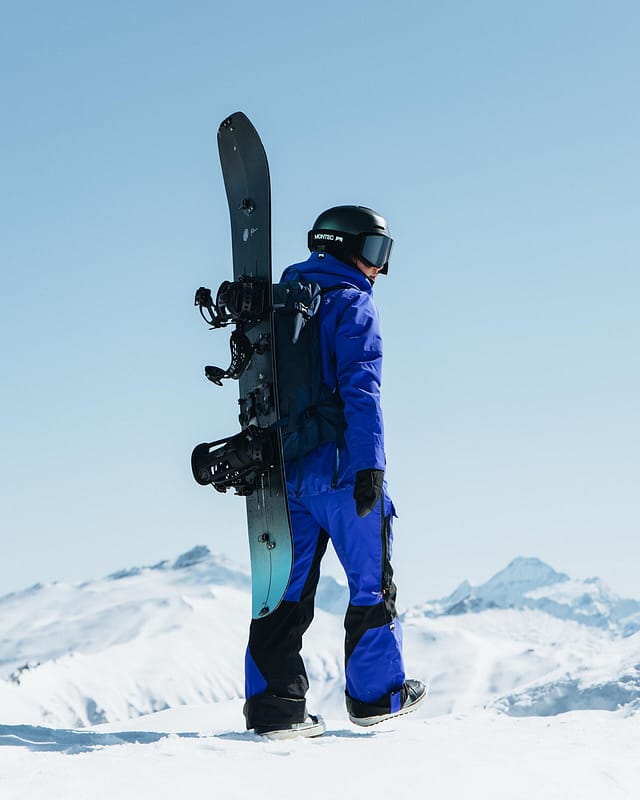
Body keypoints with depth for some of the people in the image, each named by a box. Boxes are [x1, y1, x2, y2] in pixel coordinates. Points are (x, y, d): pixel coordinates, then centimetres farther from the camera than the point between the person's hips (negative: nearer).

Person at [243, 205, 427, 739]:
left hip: (288, 468, 7)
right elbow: (360, 388, -16)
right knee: (372, 581, 8)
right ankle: (376, 695, 16)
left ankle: (274, 704, 1)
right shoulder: (352, 303, -7)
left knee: (289, 585, 6)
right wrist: (371, 463, -19)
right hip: (342, 466, -7)